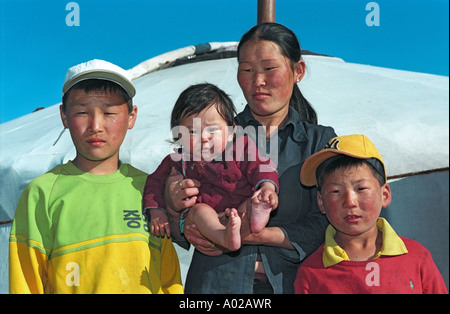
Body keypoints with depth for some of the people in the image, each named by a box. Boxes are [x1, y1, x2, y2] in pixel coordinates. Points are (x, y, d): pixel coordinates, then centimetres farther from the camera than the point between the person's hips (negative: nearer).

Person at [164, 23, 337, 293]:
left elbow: (324, 227, -7)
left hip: (290, 283, 0)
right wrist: (173, 207, -20)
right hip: (217, 282, 0)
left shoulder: (321, 140, 4)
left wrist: (251, 235, -18)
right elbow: (182, 236, 2)